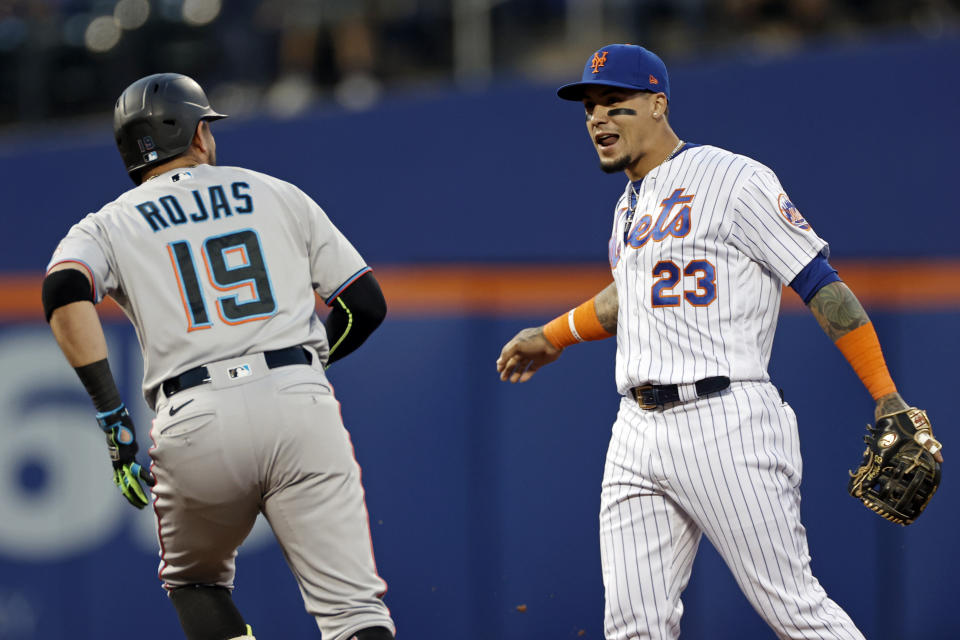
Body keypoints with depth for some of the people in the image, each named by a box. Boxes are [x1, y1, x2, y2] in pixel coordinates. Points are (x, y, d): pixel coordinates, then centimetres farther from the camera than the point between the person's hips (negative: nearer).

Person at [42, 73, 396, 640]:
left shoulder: (108, 226, 16)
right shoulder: (280, 195, 21)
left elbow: (66, 292, -7)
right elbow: (367, 304, 17)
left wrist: (112, 415, -9)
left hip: (195, 421, 0)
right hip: (301, 403, 0)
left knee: (195, 579, 28)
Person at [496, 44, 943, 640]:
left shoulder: (733, 179, -6)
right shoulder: (631, 205, 19)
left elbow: (822, 284, -9)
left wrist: (889, 401, -16)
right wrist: (554, 337, 49)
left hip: (726, 426, -8)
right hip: (638, 433, 8)